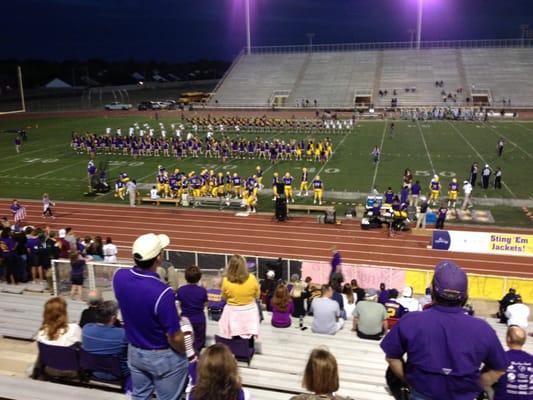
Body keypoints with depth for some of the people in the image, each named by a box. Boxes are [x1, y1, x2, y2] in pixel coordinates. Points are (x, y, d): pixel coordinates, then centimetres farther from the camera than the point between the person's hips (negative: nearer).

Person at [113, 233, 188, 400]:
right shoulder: (162, 292, -34)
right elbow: (175, 338, -24)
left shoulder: (119, 277, -16)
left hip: (134, 352, 6)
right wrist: (185, 353, -5)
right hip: (163, 357, -6)